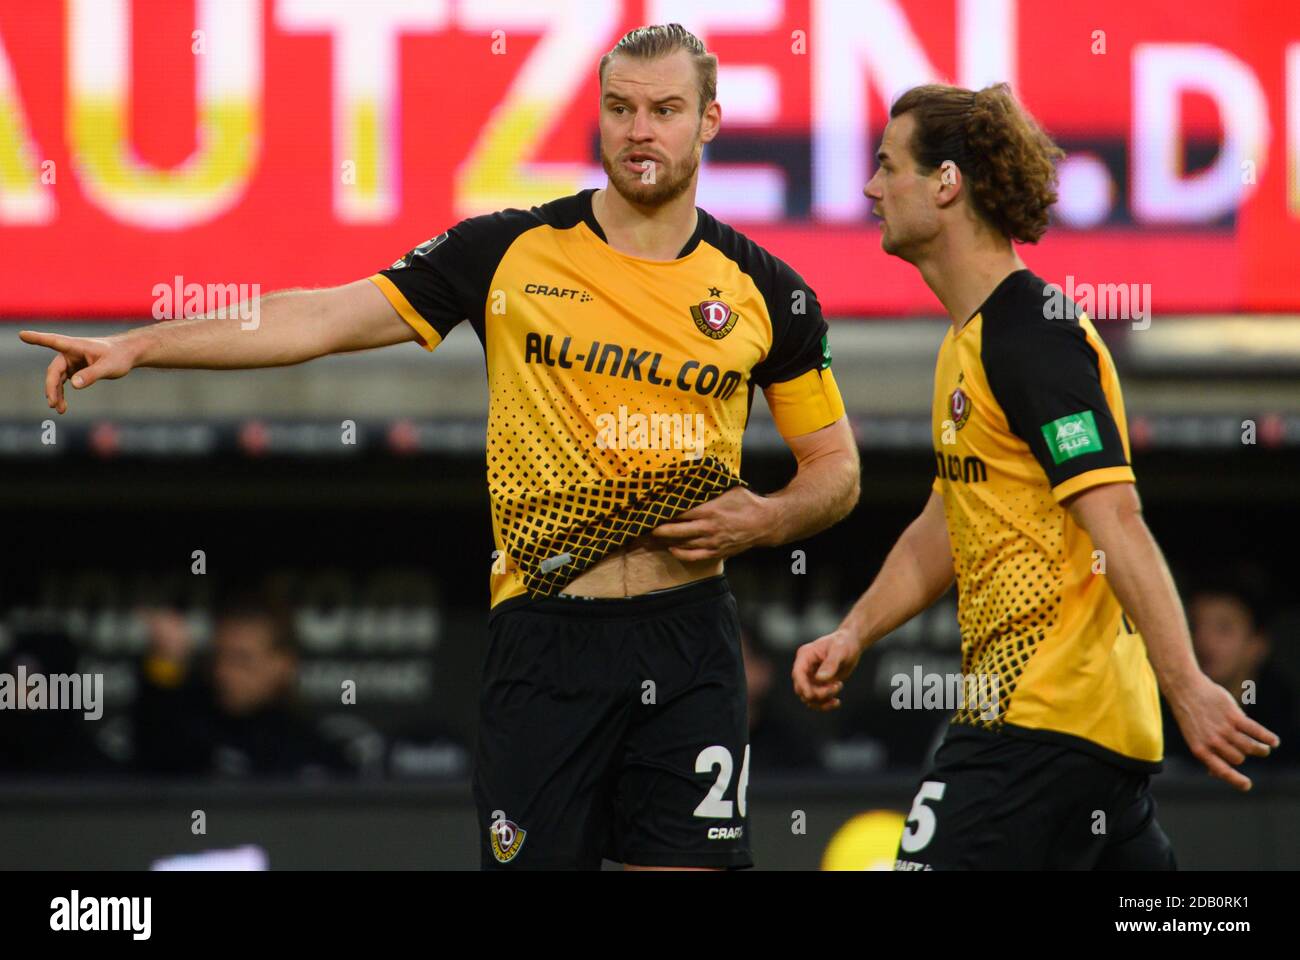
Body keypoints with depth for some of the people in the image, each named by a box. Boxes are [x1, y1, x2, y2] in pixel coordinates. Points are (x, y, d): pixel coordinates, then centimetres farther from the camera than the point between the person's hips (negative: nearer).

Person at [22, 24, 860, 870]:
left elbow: (836, 466, 15)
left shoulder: (766, 291, 6)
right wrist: (134, 347, -5)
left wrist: (768, 519, -7)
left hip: (690, 639, 1)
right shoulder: (510, 253, 2)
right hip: (545, 633, -1)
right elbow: (326, 318, 1)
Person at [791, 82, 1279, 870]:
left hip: (1046, 717, -10)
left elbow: (1115, 523, -23)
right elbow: (949, 525, 27)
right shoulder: (972, 339, 17)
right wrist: (854, 634, 15)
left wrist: (1187, 687, -28)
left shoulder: (1030, 333, -15)